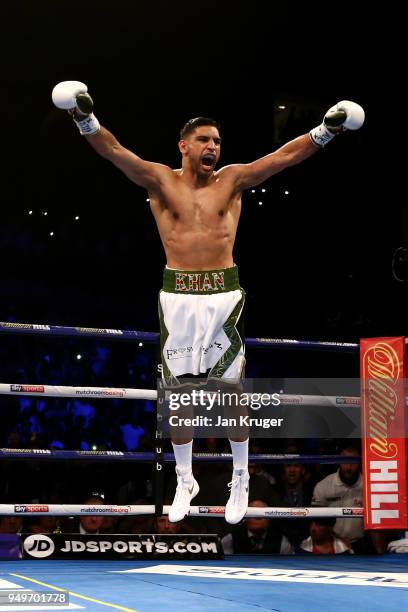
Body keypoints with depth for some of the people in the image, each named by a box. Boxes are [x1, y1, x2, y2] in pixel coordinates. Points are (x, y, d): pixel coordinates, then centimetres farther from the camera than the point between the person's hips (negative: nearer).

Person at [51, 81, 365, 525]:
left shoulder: (232, 180, 5)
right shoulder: (160, 180, 2)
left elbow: (285, 156, -3)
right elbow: (114, 151, -10)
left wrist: (324, 132, -14)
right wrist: (86, 120, -26)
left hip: (224, 295, 0)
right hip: (177, 296, 0)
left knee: (231, 389, 3)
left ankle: (240, 480, 20)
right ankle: (184, 481, 25)